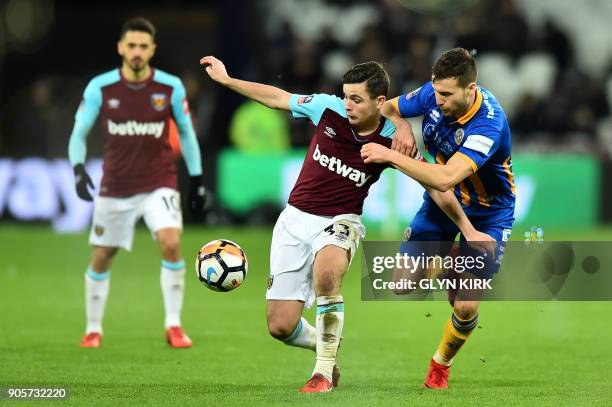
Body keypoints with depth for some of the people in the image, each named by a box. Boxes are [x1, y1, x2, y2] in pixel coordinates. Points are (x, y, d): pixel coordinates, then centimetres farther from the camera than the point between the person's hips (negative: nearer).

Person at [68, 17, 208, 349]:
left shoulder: (171, 87, -7)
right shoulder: (100, 88, -8)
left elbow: (186, 132, 7)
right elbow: (78, 134, 0)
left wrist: (197, 179, 8)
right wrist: (79, 169, -18)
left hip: (159, 184, -1)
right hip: (115, 187, 1)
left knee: (171, 243, -23)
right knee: (101, 259, 8)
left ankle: (174, 325, -10)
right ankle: (93, 330, 28)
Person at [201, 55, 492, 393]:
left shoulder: (393, 142, -13)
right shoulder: (328, 108, -9)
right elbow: (277, 98, 5)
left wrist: (468, 230, -12)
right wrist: (225, 79, 7)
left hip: (340, 222, -3)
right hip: (296, 217, 3)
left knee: (326, 272, -39)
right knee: (281, 326, -4)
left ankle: (324, 369, -22)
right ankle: (325, 343, 31)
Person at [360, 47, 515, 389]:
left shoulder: (489, 123, -35)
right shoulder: (432, 94, -17)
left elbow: (445, 179, -44)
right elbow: (388, 108, 2)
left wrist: (391, 156, -41)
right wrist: (403, 127, -21)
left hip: (487, 213, -5)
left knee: (466, 307, -9)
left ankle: (442, 364, 21)